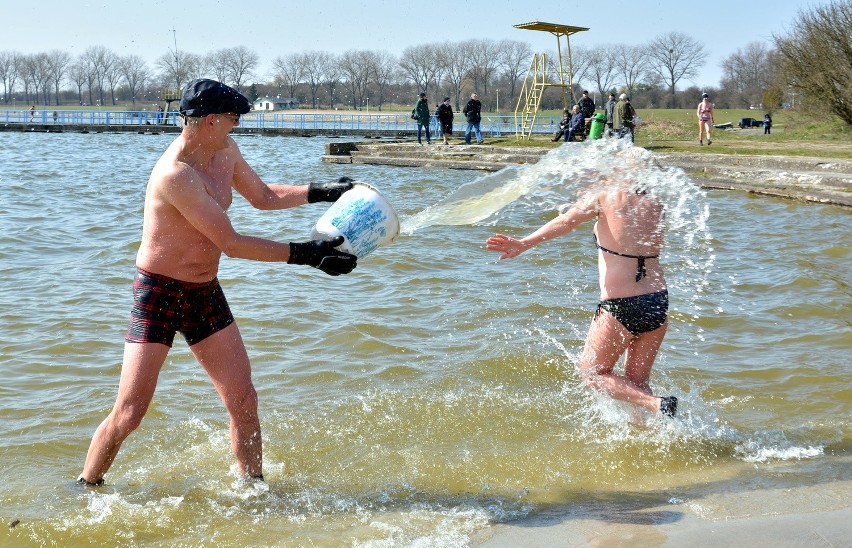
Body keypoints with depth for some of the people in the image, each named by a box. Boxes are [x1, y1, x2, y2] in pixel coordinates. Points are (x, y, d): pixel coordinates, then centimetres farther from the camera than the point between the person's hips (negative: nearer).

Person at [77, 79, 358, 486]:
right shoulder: (175, 174, -26)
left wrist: (321, 191, 9)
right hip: (158, 294, -7)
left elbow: (264, 197, 20)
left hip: (205, 293, 8)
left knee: (243, 400, 4)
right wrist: (304, 254, -23)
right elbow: (231, 243, -25)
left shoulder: (226, 151, 2)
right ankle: (85, 489, 15)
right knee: (130, 411, -6)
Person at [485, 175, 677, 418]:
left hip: (620, 307, -5)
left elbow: (566, 221, -19)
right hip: (658, 304, 5)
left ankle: (657, 404, -6)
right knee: (637, 382, 19)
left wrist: (523, 244, -30)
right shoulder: (655, 205, 7)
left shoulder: (603, 198, -5)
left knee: (592, 373, 12)